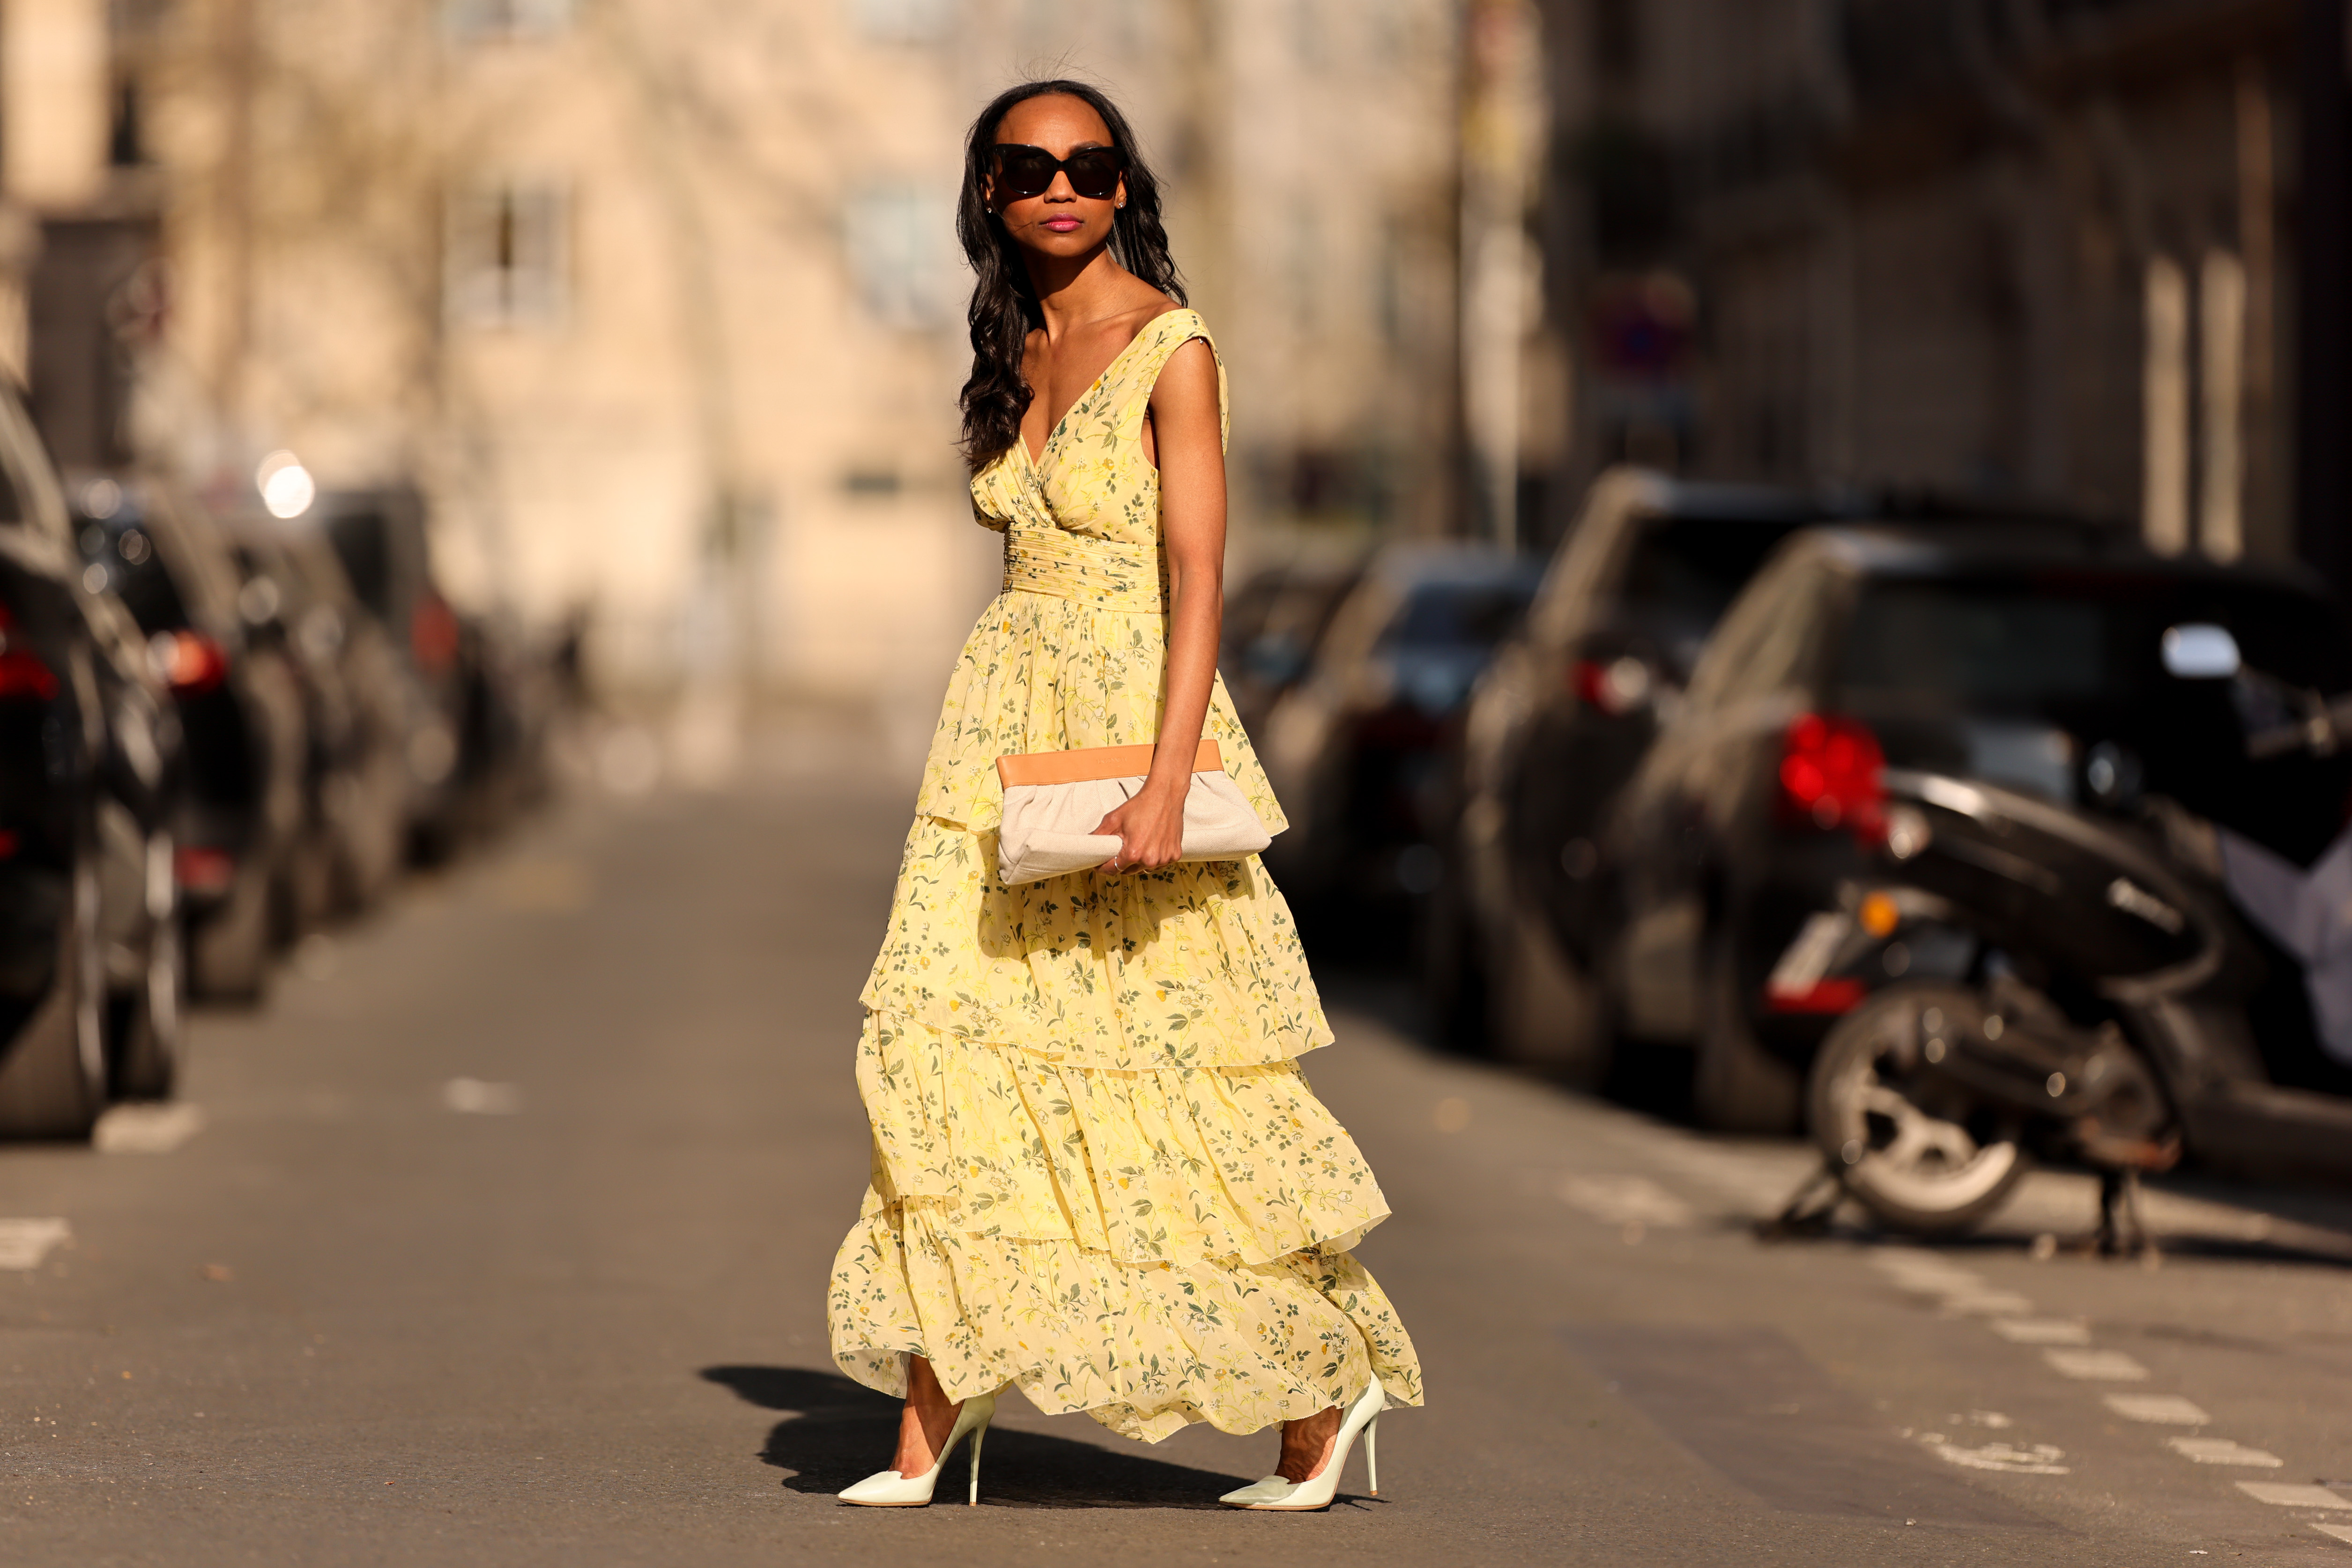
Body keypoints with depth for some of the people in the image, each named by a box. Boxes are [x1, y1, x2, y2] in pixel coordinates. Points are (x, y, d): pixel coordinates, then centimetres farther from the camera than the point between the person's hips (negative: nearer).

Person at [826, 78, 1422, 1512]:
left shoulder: (1171, 350, -9)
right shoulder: (1015, 354, 12)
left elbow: (1198, 581, -15)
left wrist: (1166, 786, -23)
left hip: (1134, 723, -6)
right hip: (1011, 730, 6)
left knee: (1176, 1066, -2)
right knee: (948, 1044, -5)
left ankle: (1330, 1380, 15)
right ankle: (937, 1410, -4)